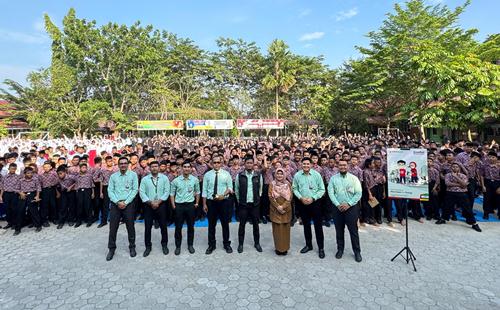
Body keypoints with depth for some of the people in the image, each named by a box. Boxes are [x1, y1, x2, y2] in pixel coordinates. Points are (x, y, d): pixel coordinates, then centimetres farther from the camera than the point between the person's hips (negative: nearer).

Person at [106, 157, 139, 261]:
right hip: (115, 204, 2)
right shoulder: (113, 176, 7)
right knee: (113, 228, 6)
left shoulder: (133, 175, 0)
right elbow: (110, 191, 2)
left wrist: (125, 202, -11)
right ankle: (111, 248, 22)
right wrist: (118, 202, -11)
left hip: (128, 204, -2)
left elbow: (135, 190, -5)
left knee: (130, 227, 7)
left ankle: (132, 247, 23)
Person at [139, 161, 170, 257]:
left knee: (163, 226, 8)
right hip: (148, 206, 1)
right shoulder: (144, 179, 1)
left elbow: (167, 192, -5)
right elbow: (142, 192, -4)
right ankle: (148, 246, 22)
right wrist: (150, 202, -14)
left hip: (161, 205, 0)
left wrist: (158, 202, -14)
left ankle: (164, 245, 25)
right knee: (147, 227, 6)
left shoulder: (164, 178, 0)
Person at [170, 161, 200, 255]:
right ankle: (178, 246, 23)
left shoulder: (195, 180, -2)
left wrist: (197, 203, 6)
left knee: (191, 226, 11)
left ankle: (190, 245, 27)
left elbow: (197, 192, 10)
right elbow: (172, 194, 4)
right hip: (179, 205, -1)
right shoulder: (176, 180, -5)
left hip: (190, 205, 1)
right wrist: (173, 205, -1)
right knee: (178, 227, 7)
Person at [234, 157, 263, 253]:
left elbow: (260, 189, 10)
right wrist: (239, 200, 9)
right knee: (242, 224, 6)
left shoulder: (258, 175, -1)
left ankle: (257, 243, 26)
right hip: (243, 204, -1)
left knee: (255, 224, 10)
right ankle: (240, 244, 20)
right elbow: (236, 189, 6)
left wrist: (257, 199, 11)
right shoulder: (239, 175, -3)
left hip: (255, 204, 1)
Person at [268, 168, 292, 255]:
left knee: (285, 228, 5)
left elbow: (290, 197, -2)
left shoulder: (287, 184, 3)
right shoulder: (272, 184, 1)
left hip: (286, 210, 1)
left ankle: (285, 248, 16)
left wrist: (283, 206, -13)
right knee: (277, 228, 3)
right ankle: (278, 248, 13)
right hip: (275, 210, -1)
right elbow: (270, 197, -4)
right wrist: (277, 206, -14)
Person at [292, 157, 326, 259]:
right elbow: (295, 189, 4)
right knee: (306, 225, 15)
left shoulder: (316, 174, -9)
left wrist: (313, 198, -14)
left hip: (315, 203, -2)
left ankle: (321, 248, 17)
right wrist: (301, 198, -10)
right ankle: (308, 245, 32)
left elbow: (322, 189, -6)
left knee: (318, 226, 3)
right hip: (302, 203, 3)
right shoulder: (297, 175, -3)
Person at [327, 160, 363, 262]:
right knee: (339, 230, 12)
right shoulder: (333, 178, 2)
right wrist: (338, 205, -13)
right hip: (338, 208, 2)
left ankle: (357, 251, 20)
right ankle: (340, 249, 27)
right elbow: (330, 193, -3)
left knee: (353, 230, 5)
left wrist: (348, 204, -14)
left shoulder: (354, 178, -2)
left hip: (351, 207, -2)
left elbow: (358, 193, -6)